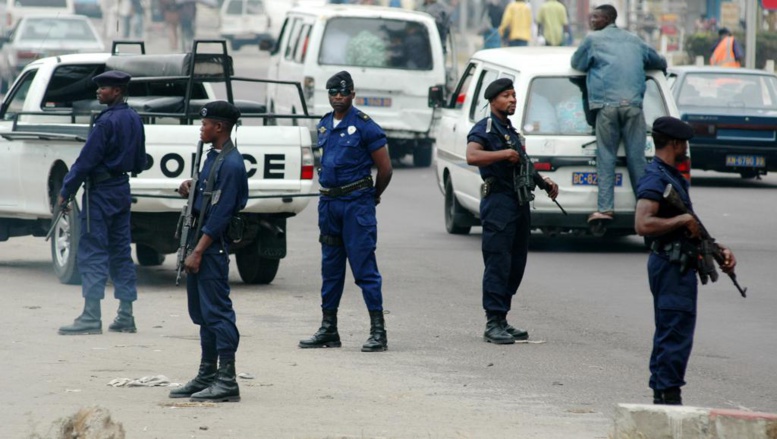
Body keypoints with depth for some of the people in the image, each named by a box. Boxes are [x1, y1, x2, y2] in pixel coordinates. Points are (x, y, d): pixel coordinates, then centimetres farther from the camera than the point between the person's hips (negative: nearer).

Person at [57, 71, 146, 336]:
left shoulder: (107, 122, -18)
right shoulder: (134, 120, 10)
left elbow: (86, 160, -18)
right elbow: (139, 163, 18)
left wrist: (66, 192, -13)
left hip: (100, 192, -9)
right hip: (122, 190, 9)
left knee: (92, 254, -6)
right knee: (121, 253, 11)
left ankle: (91, 318, -10)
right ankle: (126, 317, 12)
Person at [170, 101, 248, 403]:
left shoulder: (231, 164, -15)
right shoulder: (213, 157, 15)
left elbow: (222, 213, -19)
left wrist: (199, 251, -19)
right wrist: (191, 191, 6)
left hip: (214, 245, -10)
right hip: (201, 240, 10)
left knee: (217, 311, -9)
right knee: (202, 311, 14)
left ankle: (227, 381, -9)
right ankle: (207, 376, 22)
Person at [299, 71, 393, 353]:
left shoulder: (364, 126, -9)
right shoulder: (324, 125, 11)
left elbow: (385, 167, -6)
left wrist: (374, 195, 6)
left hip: (357, 203, -7)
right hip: (328, 202, 7)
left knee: (364, 267, -9)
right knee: (330, 268, 11)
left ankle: (378, 331, -8)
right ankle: (328, 330, 18)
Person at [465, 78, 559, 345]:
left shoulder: (512, 131, 22)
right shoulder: (485, 128, -6)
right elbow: (472, 156, -25)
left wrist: (543, 182, 19)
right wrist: (505, 153, -20)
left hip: (519, 202, 9)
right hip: (498, 202, -9)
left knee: (516, 265, 10)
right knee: (498, 264, -11)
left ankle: (502, 321, 16)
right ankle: (493, 324, -11)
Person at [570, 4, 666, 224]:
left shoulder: (593, 40, 9)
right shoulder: (634, 40, 22)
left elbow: (577, 63, 21)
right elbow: (659, 62, 34)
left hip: (607, 104, -3)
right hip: (633, 104, 3)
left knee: (606, 157, -1)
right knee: (636, 157, 5)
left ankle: (605, 208, -10)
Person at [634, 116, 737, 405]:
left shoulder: (674, 177, 17)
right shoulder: (655, 179, -16)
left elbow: (692, 228, 23)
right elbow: (643, 224, -28)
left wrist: (719, 249, 13)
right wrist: (683, 220, -19)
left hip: (680, 265, 11)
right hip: (671, 265, -11)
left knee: (669, 333, 14)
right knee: (676, 333, -10)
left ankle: (661, 393, 20)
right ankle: (669, 396, -9)